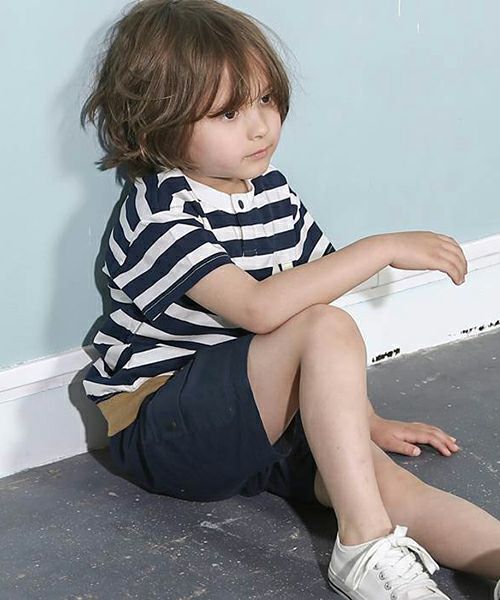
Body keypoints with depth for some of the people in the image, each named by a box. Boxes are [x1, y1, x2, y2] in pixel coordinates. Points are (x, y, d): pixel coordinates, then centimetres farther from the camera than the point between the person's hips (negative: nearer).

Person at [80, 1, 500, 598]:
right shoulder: (158, 211, -17)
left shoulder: (275, 194, 7)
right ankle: (365, 547, -32)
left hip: (263, 416, 7)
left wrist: (366, 420, 13)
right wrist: (382, 248, -27)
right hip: (162, 430, -6)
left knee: (393, 484, -21)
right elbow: (258, 308, -32)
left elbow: (308, 298, 16)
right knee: (328, 330, -30)